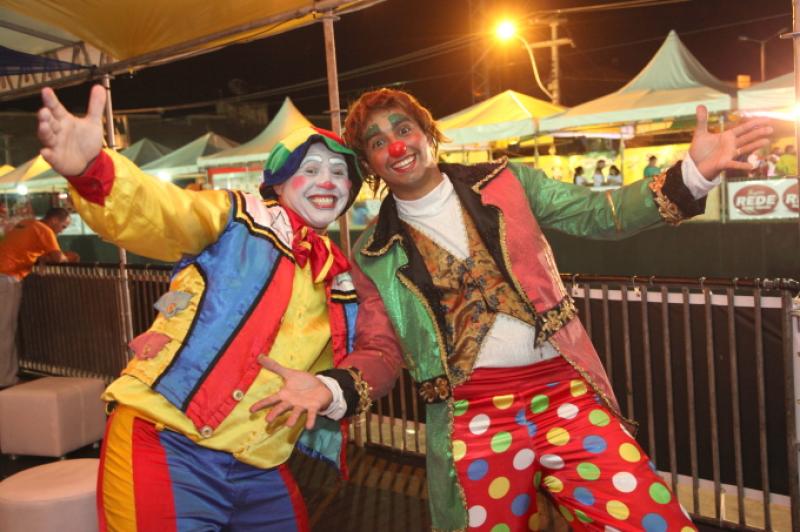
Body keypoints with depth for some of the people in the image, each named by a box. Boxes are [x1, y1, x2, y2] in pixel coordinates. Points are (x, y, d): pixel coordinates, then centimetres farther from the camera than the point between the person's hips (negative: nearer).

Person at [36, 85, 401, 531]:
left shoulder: (340, 280, 13)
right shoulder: (236, 219, -2)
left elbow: (379, 356, 15)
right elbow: (154, 212, -21)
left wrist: (328, 387, -7)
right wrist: (92, 170, -42)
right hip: (167, 447, -5)